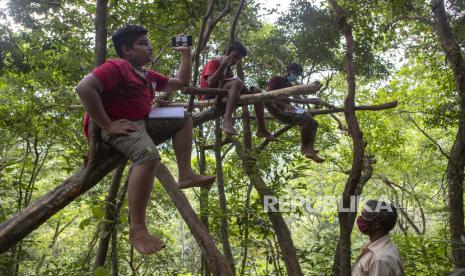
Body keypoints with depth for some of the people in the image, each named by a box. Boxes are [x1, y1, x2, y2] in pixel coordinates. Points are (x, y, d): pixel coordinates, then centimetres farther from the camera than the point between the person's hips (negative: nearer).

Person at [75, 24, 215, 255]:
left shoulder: (148, 76, 18)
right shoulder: (116, 67, -11)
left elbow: (181, 83, 29)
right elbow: (84, 87, -26)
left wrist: (186, 55, 22)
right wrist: (107, 125, -26)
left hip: (142, 122, 10)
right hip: (118, 126, -10)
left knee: (184, 121, 14)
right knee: (149, 155, -38)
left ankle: (186, 174, 1)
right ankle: (137, 231, -35)